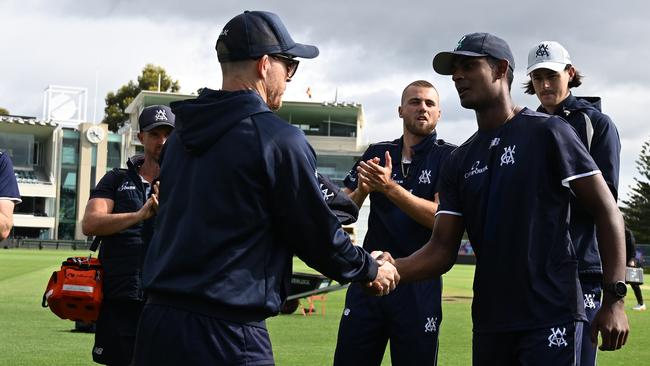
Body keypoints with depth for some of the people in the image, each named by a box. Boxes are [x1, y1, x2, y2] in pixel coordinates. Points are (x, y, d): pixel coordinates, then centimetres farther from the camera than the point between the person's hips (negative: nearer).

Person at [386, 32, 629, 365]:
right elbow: (441, 250, 7)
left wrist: (614, 299, -12)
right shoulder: (459, 162, 12)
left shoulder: (547, 133, -4)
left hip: (550, 318, -6)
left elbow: (606, 211, -5)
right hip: (489, 322, 6)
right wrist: (393, 269, -14)